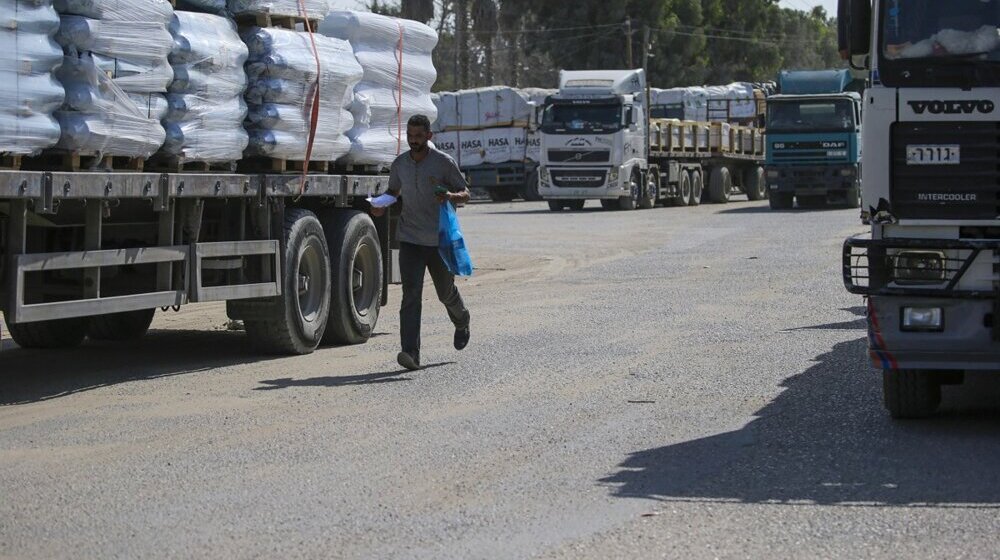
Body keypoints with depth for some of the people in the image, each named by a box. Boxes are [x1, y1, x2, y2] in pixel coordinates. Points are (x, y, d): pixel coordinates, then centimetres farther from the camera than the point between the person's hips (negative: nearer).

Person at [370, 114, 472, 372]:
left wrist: (450, 196, -24)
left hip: (440, 240, -2)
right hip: (410, 240, 2)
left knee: (446, 292, 16)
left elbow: (465, 194, -1)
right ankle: (410, 353, -19)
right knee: (411, 295, -12)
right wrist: (382, 205, -1)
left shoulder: (444, 163, -7)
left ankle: (461, 322, 50)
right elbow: (393, 191, 21)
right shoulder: (400, 164, 4)